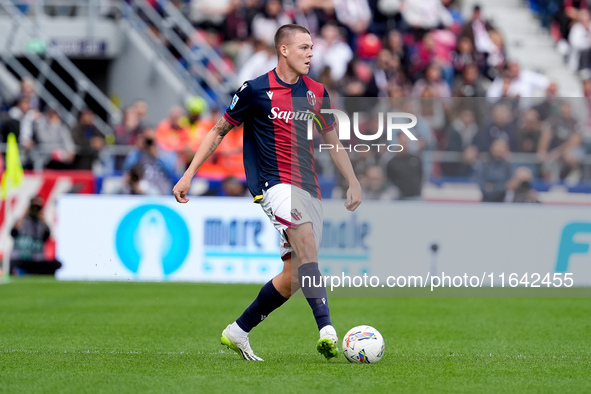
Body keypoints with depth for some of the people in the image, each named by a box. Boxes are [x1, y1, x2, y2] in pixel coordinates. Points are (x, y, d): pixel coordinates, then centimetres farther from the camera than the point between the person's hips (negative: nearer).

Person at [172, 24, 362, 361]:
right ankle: (326, 330, -40)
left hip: (309, 189, 6)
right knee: (306, 238, -31)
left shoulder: (317, 93, 11)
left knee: (294, 275, 2)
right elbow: (219, 131, 6)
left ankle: (239, 331, 20)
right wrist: (189, 175, 2)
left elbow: (332, 141, 23)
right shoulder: (255, 90, -3)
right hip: (274, 183, -6)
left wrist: (354, 182, 17)